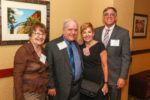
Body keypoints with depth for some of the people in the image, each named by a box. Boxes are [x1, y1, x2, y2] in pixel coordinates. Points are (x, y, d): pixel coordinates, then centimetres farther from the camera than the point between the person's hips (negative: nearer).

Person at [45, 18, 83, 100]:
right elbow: (48, 69, -10)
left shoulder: (78, 45, 7)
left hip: (77, 87, 5)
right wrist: (51, 87, -11)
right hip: (61, 89, -5)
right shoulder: (52, 45, -11)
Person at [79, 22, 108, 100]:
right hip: (84, 82, 3)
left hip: (98, 82, -3)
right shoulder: (80, 46, 2)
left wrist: (106, 83, -7)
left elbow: (104, 65, -6)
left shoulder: (99, 46, -8)